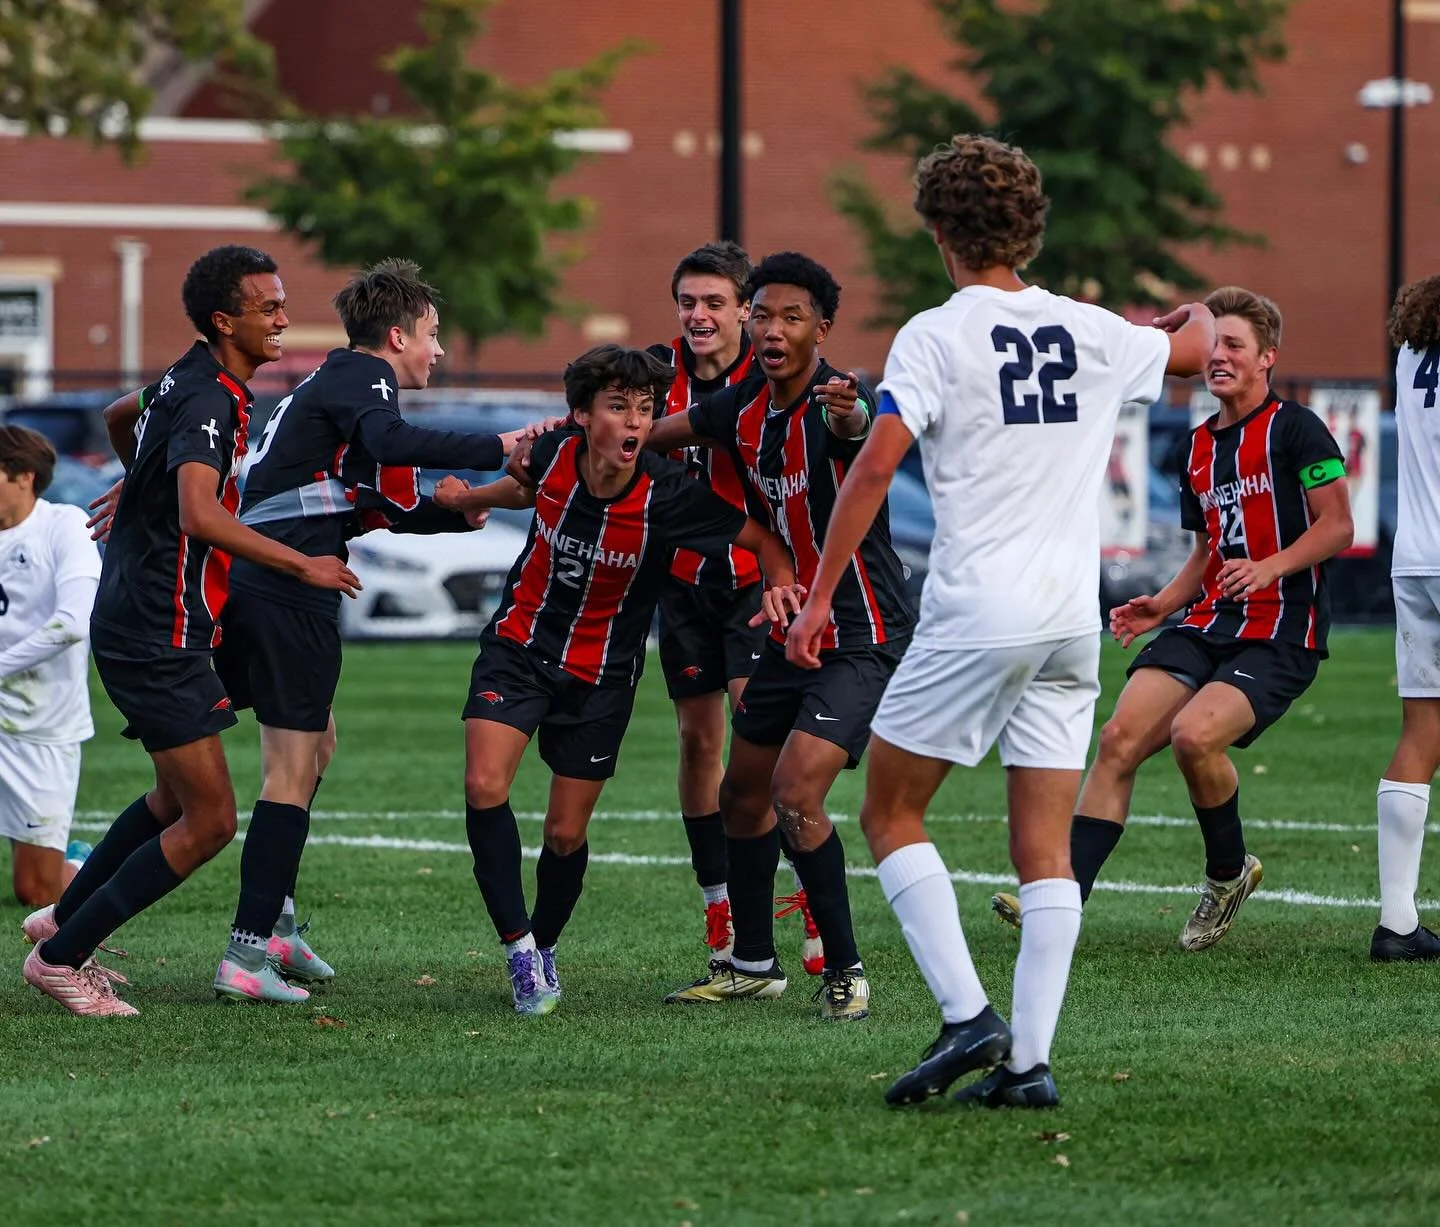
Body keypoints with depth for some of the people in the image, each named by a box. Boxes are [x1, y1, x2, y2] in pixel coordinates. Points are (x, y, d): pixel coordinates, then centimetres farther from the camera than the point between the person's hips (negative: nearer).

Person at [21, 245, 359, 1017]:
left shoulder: (184, 383, 11)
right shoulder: (209, 398, -20)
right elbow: (200, 516, -34)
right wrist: (303, 565, -27)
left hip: (132, 625, 10)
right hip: (159, 636, -10)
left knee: (176, 797, 25)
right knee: (209, 821, -7)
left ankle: (61, 921, 34)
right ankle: (60, 955, 0)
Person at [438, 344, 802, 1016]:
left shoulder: (667, 494, -23)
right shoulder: (554, 454, -14)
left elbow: (764, 540, -11)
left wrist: (779, 585, -31)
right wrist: (466, 500, 30)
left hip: (600, 675, -2)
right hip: (518, 644, 2)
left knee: (565, 834, 3)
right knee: (484, 788, -19)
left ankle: (544, 945, 31)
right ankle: (518, 948, -7)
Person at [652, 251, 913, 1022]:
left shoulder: (835, 403, -21)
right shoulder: (743, 411, 2)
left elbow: (866, 428, -48)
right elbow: (663, 433, 24)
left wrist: (851, 414, -70)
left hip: (863, 637, -9)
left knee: (796, 794, -20)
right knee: (742, 795, 16)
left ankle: (844, 971, -6)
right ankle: (752, 963, 33)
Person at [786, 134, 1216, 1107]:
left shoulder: (937, 336, -6)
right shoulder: (1091, 332, 9)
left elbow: (875, 468, -14)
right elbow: (1191, 352, 30)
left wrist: (820, 596, -9)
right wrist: (1198, 316, 53)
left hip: (976, 616, -5)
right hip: (1072, 621, 5)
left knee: (889, 814, 7)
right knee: (1046, 848, 5)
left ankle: (968, 1016, -6)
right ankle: (1029, 1059, 0)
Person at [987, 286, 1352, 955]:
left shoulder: (1295, 429, -4)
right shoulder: (1200, 444, 19)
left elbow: (1337, 526, -8)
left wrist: (1270, 568, -22)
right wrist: (1165, 604, 11)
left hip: (1280, 635, -7)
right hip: (1206, 625, 7)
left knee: (1194, 735, -28)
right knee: (1119, 738, -12)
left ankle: (1229, 872, -1)